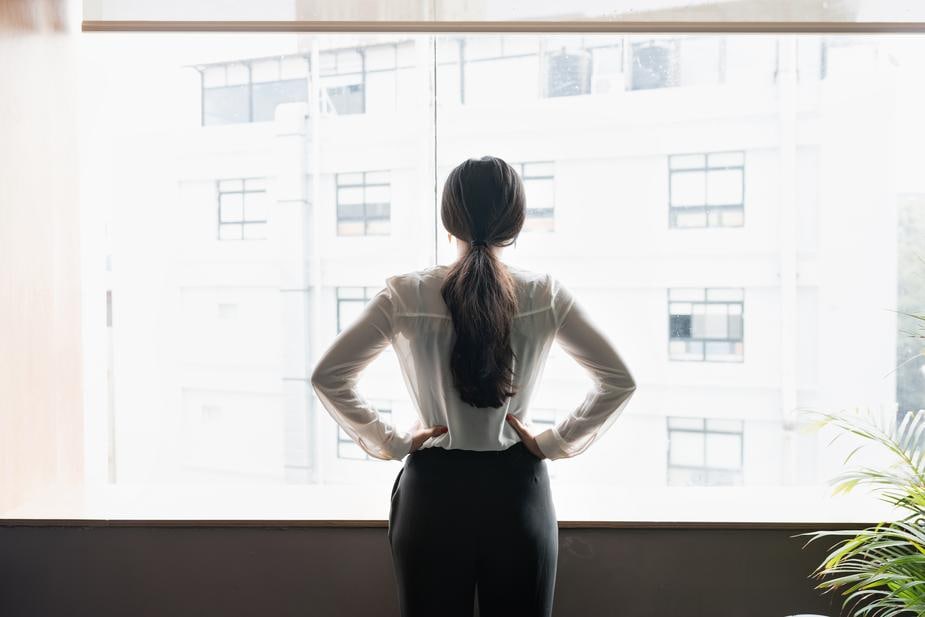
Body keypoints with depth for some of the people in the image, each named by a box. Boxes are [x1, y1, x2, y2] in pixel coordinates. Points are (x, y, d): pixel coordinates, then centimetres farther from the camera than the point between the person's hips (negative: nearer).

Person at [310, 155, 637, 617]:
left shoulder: (406, 295, -8)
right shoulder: (545, 296, -6)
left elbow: (328, 376, -8)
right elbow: (619, 381, -4)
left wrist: (389, 444, -2)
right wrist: (555, 443, 1)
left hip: (433, 490, 0)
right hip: (517, 491, 1)